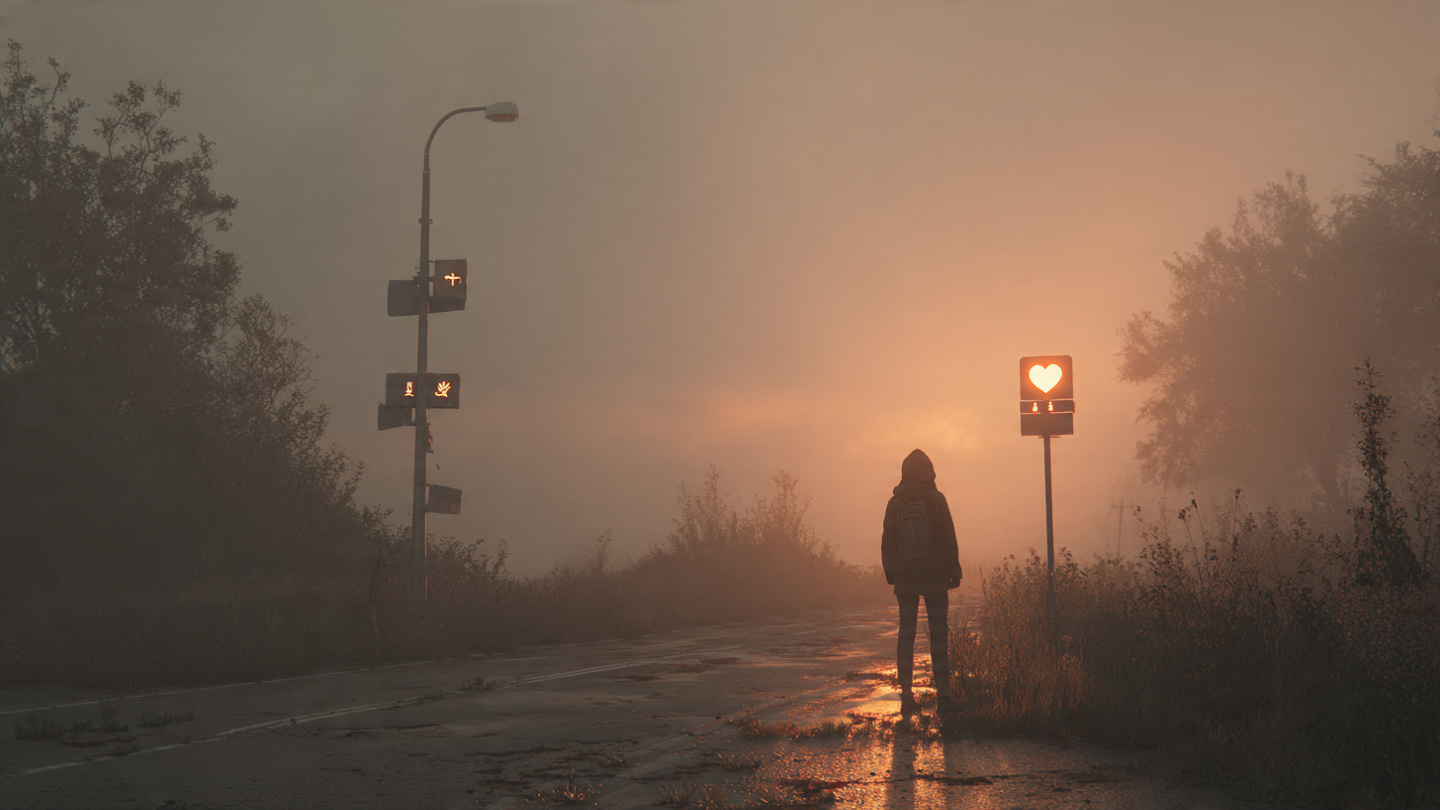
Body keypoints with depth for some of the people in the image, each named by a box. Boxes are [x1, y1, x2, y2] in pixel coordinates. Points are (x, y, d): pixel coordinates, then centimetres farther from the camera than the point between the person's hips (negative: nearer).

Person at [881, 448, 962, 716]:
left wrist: (890, 574, 14)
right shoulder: (936, 499, -6)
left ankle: (907, 695, 4)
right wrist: (954, 571, 0)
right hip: (934, 576, -2)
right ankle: (942, 694, -2)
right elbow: (948, 538, -7)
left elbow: (887, 542, 6)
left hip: (904, 577, 3)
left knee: (906, 634, 6)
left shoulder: (894, 503, 2)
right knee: (938, 633, 1)